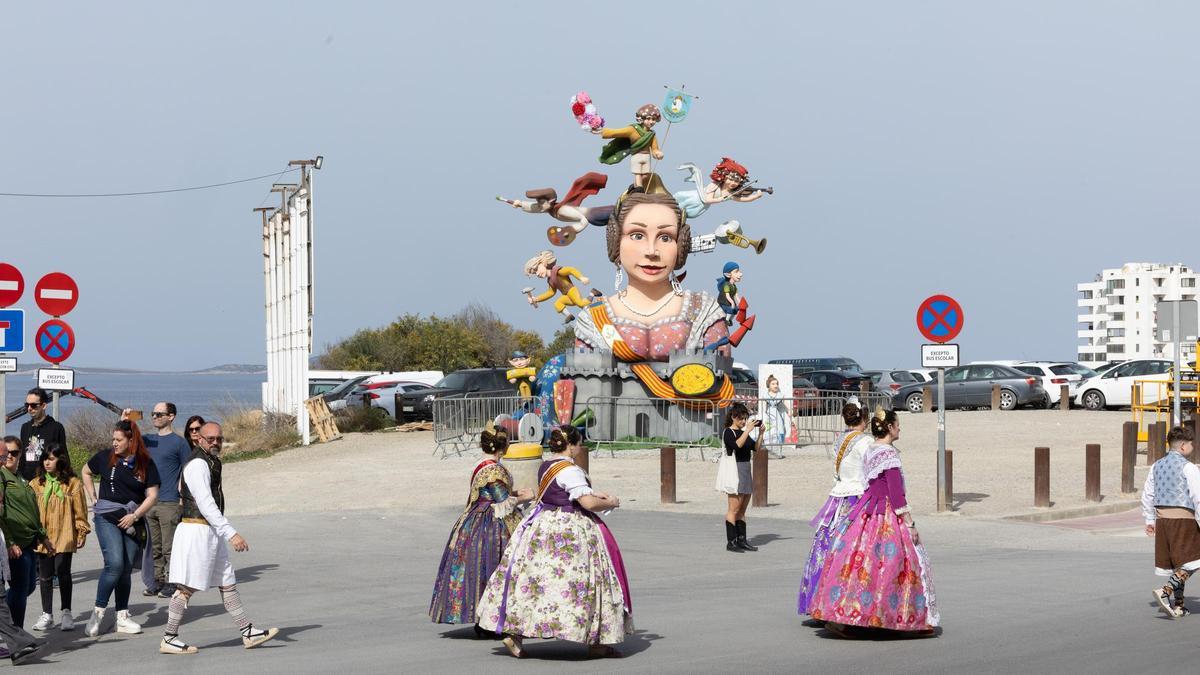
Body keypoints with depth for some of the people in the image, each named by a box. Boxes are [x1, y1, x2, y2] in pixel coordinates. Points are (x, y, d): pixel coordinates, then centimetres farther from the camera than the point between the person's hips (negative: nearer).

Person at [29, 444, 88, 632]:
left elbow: (80, 511, 1)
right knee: (45, 576, 7)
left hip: (64, 537, -3)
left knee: (63, 573, -1)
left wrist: (82, 533, -1)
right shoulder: (36, 484, 7)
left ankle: (66, 613, 12)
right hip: (42, 537, 3)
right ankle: (47, 614, 16)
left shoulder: (73, 483, -1)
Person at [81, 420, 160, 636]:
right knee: (115, 564, -17)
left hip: (133, 520, 2)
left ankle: (122, 618, 14)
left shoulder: (146, 464, 0)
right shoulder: (105, 457, 0)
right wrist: (93, 499, 11)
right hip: (107, 518, -2)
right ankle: (98, 612, -7)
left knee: (126, 570, 6)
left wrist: (134, 516, -11)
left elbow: (152, 495, -2)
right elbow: (86, 472, 18)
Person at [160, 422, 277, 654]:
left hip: (211, 533, 10)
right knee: (187, 587, -7)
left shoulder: (211, 463, 18)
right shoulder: (198, 465, -15)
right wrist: (231, 534, -26)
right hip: (196, 530, -10)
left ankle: (248, 633, 14)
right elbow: (205, 504, -23)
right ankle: (168, 640, -2)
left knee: (228, 583, 11)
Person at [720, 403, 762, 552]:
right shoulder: (728, 432, -7)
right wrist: (748, 430, -24)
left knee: (742, 510, 9)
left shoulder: (743, 432, 17)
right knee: (734, 509, -9)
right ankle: (731, 542, -9)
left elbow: (756, 448, 14)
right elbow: (737, 445, -25)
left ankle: (741, 540, 12)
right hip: (735, 471, -8)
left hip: (746, 471, 8)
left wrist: (760, 433, 1)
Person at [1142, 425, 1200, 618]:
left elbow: (1147, 494, 16)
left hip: (1162, 518, 7)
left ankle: (1178, 605, 14)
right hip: (1183, 517, -7)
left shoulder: (1157, 466, 12)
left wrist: (1149, 520, 21)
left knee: (1173, 563, 12)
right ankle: (1165, 592, -22)